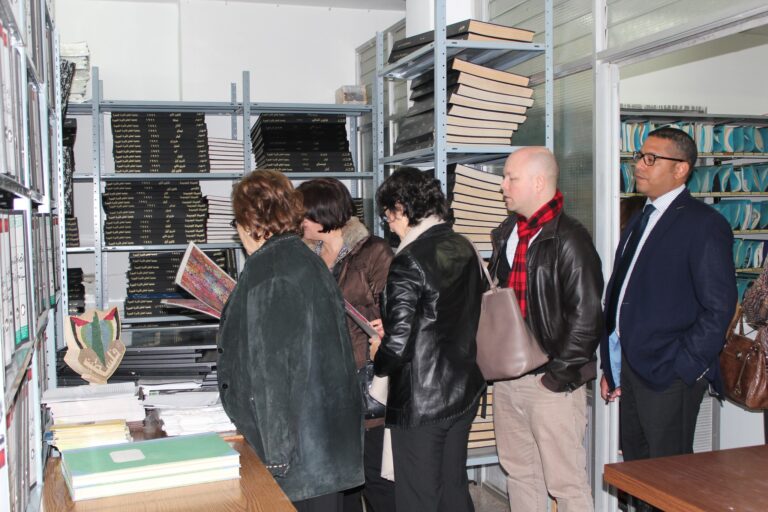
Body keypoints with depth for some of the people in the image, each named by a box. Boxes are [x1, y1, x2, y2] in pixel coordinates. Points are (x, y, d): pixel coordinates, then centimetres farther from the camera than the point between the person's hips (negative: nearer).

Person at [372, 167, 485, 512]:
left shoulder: (408, 262, -19)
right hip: (465, 392, 8)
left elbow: (398, 345, -22)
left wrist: (375, 364, 0)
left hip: (421, 402, -8)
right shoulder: (464, 248, 3)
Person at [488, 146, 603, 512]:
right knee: (519, 472, 18)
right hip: (507, 377, 8)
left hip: (551, 382, -8)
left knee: (565, 482, 0)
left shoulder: (568, 238, -13)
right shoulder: (505, 235, 12)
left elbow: (586, 315, -17)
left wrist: (559, 375, -15)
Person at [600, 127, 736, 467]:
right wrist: (610, 367, 14)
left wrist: (683, 368, -15)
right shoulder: (639, 222, 17)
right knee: (634, 470, 15)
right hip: (630, 369, 8)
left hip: (669, 375, -8)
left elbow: (718, 308, -14)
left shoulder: (704, 225, -9)